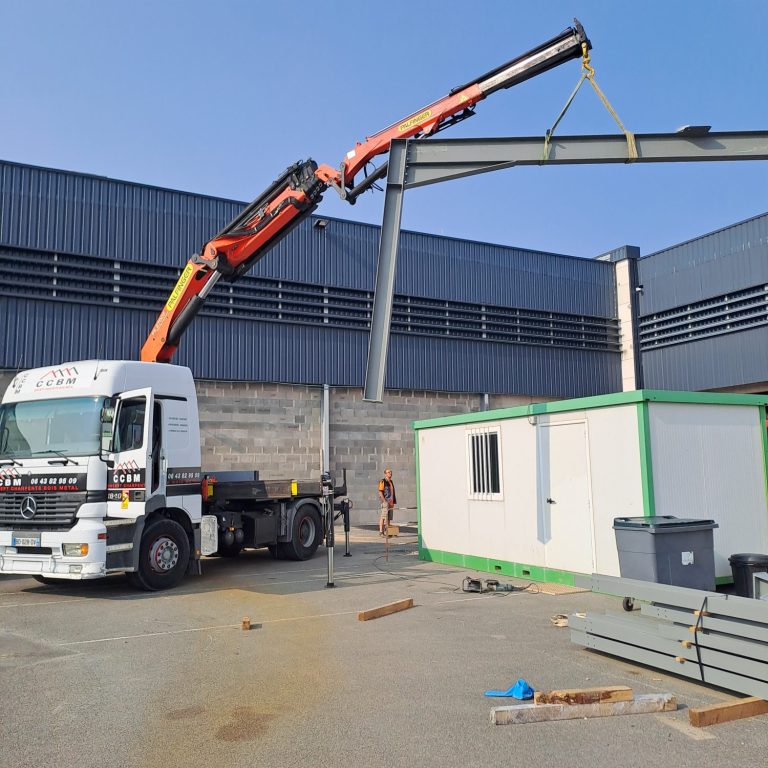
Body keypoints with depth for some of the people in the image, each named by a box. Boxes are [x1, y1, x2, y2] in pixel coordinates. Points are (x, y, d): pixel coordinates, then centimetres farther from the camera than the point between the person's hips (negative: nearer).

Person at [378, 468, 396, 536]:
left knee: (389, 518, 7)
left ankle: (386, 531, 11)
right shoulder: (383, 481, -6)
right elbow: (380, 492, -12)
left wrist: (393, 502, 17)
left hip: (390, 502, 8)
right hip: (385, 502, -8)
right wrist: (384, 501, -18)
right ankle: (381, 531, -10)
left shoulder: (391, 482, 19)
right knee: (383, 516, -11)